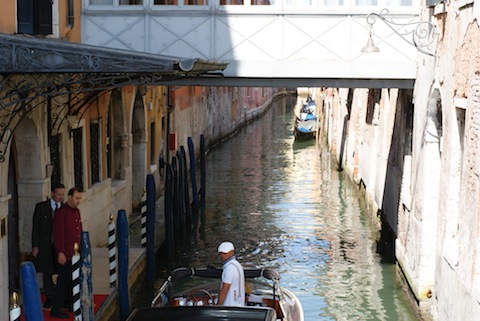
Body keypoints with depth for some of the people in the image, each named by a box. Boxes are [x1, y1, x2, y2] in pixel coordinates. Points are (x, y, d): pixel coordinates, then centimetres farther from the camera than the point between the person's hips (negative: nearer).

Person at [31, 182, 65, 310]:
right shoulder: (41, 207, -2)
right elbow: (36, 227, -1)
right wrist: (35, 246, -5)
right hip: (46, 246, 0)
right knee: (47, 273, 11)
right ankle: (50, 298, 25)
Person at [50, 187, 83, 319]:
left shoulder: (76, 211, 13)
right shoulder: (61, 212, -14)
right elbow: (58, 234, -17)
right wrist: (60, 252, -20)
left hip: (75, 253, 8)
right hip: (65, 255, -8)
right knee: (64, 280, -6)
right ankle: (55, 309, 1)